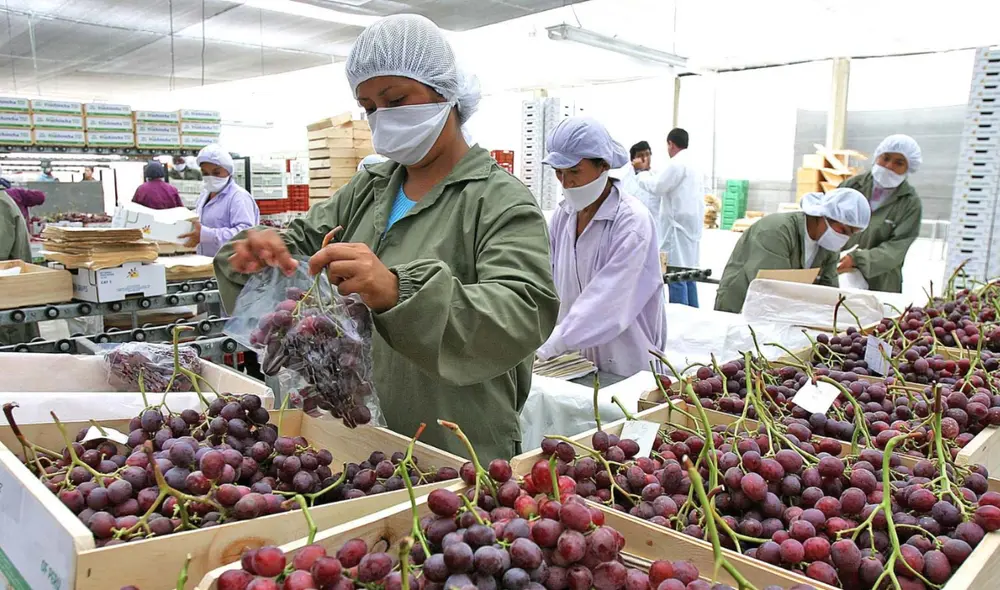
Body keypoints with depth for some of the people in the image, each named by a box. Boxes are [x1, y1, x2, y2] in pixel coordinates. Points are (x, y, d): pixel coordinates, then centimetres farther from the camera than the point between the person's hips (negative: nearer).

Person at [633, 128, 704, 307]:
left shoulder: (677, 163, -12)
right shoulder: (692, 164, 17)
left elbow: (656, 187, -12)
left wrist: (641, 173, 3)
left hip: (679, 227, -9)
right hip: (690, 227, 9)